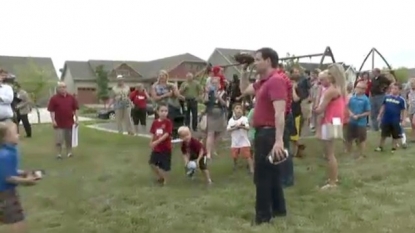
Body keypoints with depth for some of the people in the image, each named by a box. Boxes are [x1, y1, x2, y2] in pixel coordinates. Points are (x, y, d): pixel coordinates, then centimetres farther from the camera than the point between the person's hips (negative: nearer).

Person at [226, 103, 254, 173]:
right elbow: (228, 129, -3)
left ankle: (251, 169, -6)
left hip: (244, 142, -4)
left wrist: (241, 126, -33)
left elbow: (248, 128, -16)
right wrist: (235, 127, -18)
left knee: (247, 155, -9)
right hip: (235, 142, 4)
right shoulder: (231, 120, 4)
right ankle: (235, 166, 42)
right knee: (234, 156, 15)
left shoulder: (244, 118, -6)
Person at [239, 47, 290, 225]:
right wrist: (244, 71, 18)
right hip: (264, 132, 10)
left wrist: (279, 140, -34)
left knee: (262, 175, -1)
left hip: (269, 133, -10)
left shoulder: (276, 81, -19)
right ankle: (278, 209, 31)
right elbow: (244, 90, 29)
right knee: (271, 173, 18)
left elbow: (280, 113, -28)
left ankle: (263, 215, 11)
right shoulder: (264, 82, 13)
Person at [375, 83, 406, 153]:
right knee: (383, 134, 13)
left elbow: (403, 110, -2)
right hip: (386, 120, 2)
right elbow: (383, 107, 9)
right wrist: (379, 116, 8)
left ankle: (394, 148, 25)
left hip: (395, 121, -2)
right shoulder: (386, 97, -1)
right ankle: (380, 147, 26)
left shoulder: (401, 100, -7)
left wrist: (403, 120, -4)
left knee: (395, 136, 10)